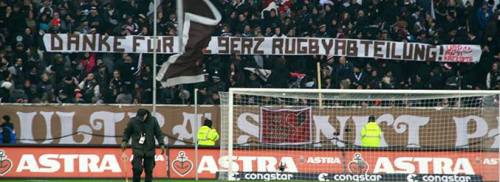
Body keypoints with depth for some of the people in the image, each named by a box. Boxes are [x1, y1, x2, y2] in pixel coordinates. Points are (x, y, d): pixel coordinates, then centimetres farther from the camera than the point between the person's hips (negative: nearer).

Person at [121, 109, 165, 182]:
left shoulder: (153, 120, 0)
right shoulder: (133, 121, -3)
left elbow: (158, 133, 6)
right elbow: (126, 133, 8)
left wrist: (162, 144, -3)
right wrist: (124, 142, -6)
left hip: (150, 149, 2)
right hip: (138, 149, -2)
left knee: (149, 171, 3)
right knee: (137, 169, -13)